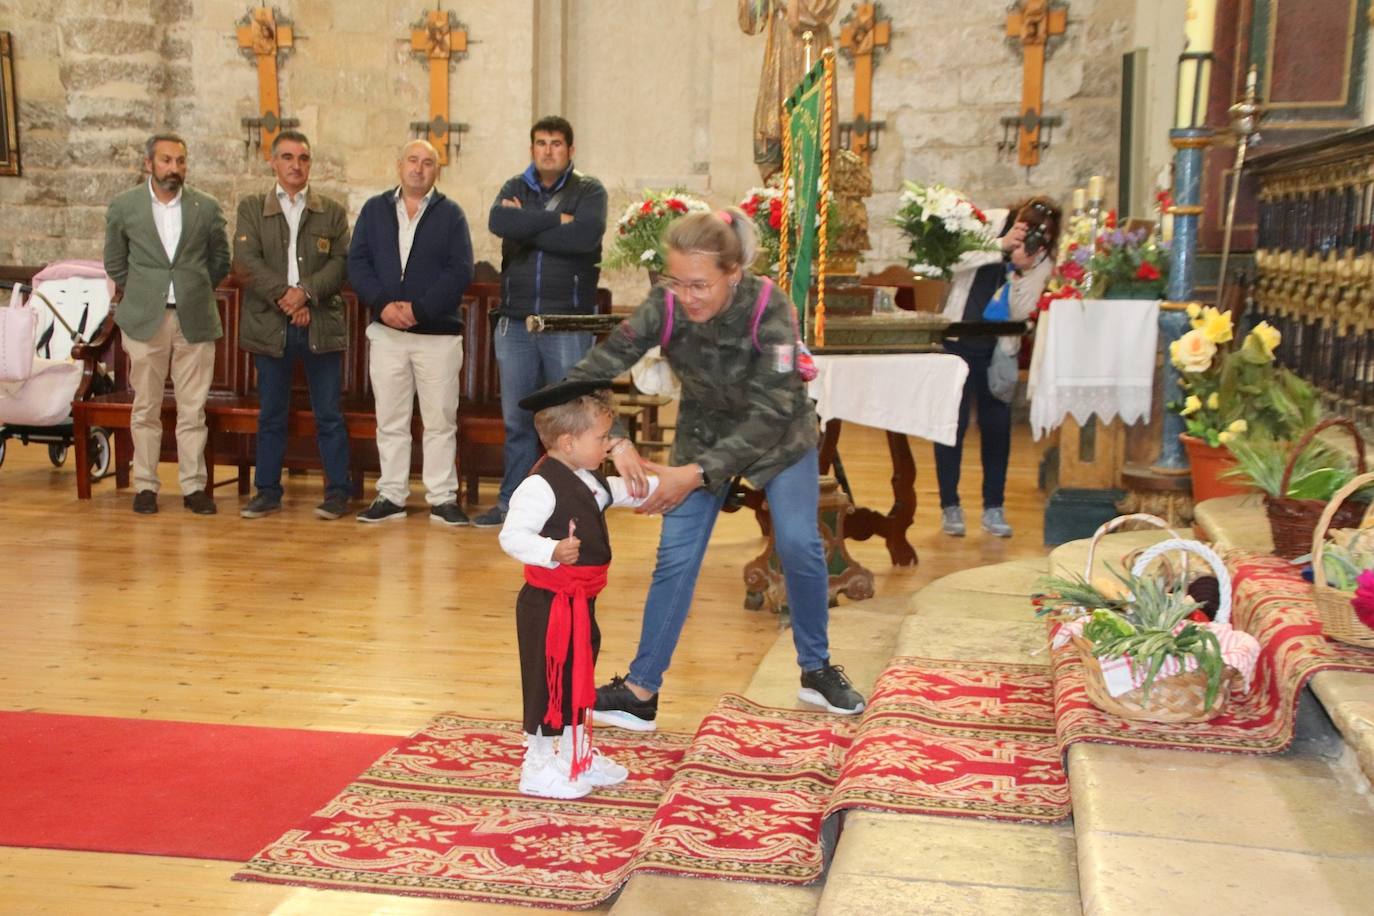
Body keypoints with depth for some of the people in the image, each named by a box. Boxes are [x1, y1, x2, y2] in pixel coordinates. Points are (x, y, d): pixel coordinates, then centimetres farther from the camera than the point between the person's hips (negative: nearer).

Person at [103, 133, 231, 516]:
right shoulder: (123, 207, 3)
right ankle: (145, 485, 13)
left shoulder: (207, 208, 4)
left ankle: (194, 485, 9)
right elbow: (115, 262, 13)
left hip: (195, 321, 0)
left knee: (193, 410, 2)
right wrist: (142, 293, 10)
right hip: (144, 320, 0)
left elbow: (221, 260, 14)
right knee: (146, 409, 5)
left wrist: (196, 291, 10)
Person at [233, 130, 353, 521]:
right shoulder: (251, 208, 9)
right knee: (271, 414, 8)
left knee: (329, 414, 2)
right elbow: (246, 261, -4)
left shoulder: (332, 212, 9)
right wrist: (283, 296, -15)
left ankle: (337, 491, 9)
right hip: (271, 325, 1)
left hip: (322, 325, 0)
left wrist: (306, 292, -15)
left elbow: (341, 262, -1)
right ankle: (268, 491, 15)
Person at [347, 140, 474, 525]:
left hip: (438, 331, -2)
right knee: (390, 421, 6)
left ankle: (442, 498, 7)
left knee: (440, 421, 1)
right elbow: (357, 262, 3)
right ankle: (391, 496, 13)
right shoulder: (375, 210, 10)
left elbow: (460, 270, -5)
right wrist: (382, 304, -13)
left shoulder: (450, 214, 4)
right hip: (386, 331, 2)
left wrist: (419, 308, -15)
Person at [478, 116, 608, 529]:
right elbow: (498, 222, -11)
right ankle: (512, 502, 18)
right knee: (517, 419, 9)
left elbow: (587, 235, -18)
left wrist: (527, 227, -10)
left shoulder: (589, 191, 3)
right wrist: (557, 220, -14)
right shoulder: (515, 188, 11)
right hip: (515, 323, 3)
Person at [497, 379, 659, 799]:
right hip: (547, 604, -10)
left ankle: (577, 754, 38)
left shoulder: (591, 480, 8)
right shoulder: (540, 486, -23)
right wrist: (552, 551, -44)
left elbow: (619, 493, 31)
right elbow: (512, 536, -30)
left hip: (581, 601, 10)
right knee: (547, 683, 1)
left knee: (579, 678, 21)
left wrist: (657, 483, 28)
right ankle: (537, 767, 14)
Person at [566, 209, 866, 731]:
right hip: (704, 432, 2)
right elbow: (590, 375, -28)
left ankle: (817, 670, 13)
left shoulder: (769, 310, -34)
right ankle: (640, 691, 2)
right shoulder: (664, 308, -27)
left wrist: (698, 473, -43)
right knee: (676, 556, -4)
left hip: (779, 435, -2)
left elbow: (769, 414, -36)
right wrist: (617, 443, -44)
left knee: (799, 544, -10)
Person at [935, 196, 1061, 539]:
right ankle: (950, 505, 10)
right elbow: (954, 260, -19)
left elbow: (1021, 312, -9)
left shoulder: (1043, 260, -2)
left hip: (999, 347, 2)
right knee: (953, 422, -1)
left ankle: (994, 507, 15)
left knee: (997, 426, 3)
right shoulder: (989, 223, -6)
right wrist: (1001, 246, -25)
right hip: (957, 340, -2)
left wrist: (1022, 272, -22)